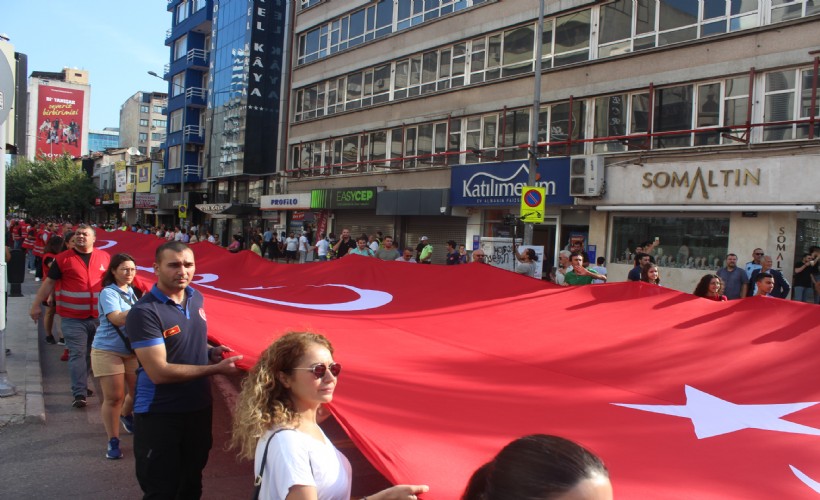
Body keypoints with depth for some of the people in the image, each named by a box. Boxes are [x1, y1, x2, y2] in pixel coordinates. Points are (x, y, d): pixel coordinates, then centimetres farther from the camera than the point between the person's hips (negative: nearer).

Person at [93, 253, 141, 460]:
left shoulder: (133, 292, 11)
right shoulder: (108, 293, -12)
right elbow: (117, 318, -27)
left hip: (133, 350, 7)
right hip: (108, 351, -7)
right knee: (113, 397, -3)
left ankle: (126, 415, 43)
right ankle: (113, 442, 9)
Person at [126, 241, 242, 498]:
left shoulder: (196, 298, 2)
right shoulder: (144, 312, -21)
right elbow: (159, 372, -26)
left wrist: (210, 351, -2)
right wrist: (216, 368, -23)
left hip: (199, 408, 7)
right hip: (159, 415, -7)